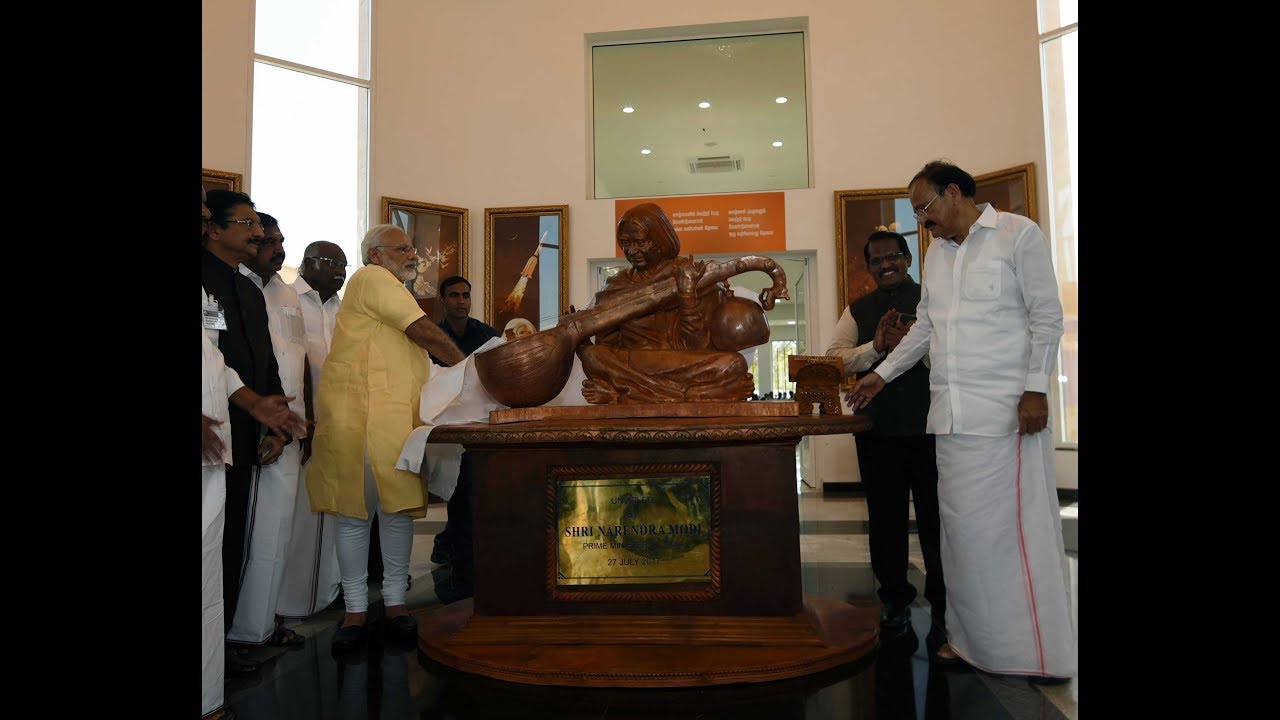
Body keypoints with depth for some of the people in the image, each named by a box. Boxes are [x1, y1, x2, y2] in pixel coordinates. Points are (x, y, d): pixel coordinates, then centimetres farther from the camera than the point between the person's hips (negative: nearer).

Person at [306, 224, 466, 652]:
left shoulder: (391, 289, 28)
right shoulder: (373, 278, -3)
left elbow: (416, 344, 25)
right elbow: (424, 332, -12)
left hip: (396, 418, 8)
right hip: (358, 417, -8)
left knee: (398, 509, 4)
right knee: (355, 513, -1)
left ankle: (395, 602, 12)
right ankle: (355, 609, 8)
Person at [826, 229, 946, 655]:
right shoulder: (857, 311, 11)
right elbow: (835, 357, 0)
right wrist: (875, 347, -14)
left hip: (930, 424, -2)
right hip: (877, 428, 3)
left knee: (936, 515, 5)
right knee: (885, 516, 11)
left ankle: (944, 604, 21)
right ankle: (895, 599, 27)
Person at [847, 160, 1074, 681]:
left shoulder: (1018, 235, 1)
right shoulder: (936, 253, 19)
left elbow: (1047, 316, -4)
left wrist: (1036, 388, -11)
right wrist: (881, 374, 19)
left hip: (1005, 412, -6)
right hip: (951, 414, 6)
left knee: (1009, 525, -5)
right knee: (960, 525, 6)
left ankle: (1035, 650, 8)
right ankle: (972, 638, 16)